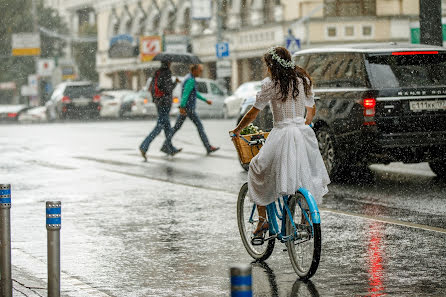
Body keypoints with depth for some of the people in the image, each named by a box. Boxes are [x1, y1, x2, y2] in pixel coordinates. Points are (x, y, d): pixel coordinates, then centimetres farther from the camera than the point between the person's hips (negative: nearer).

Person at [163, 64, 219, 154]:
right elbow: (186, 93, -26)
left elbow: (195, 93, 26)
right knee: (200, 126, -2)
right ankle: (208, 147, 3)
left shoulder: (188, 78, 16)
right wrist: (182, 107, -32)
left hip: (184, 107, 10)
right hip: (189, 108, -10)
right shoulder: (191, 80, -17)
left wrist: (206, 100, 27)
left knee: (177, 127, 9)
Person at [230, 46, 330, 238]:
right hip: (304, 135, 5)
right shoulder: (303, 81, 10)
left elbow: (253, 113, -2)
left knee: (258, 170, 12)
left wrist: (237, 130, 12)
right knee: (307, 175, 20)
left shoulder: (271, 84, -7)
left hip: (282, 135, -5)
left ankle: (263, 220, 6)